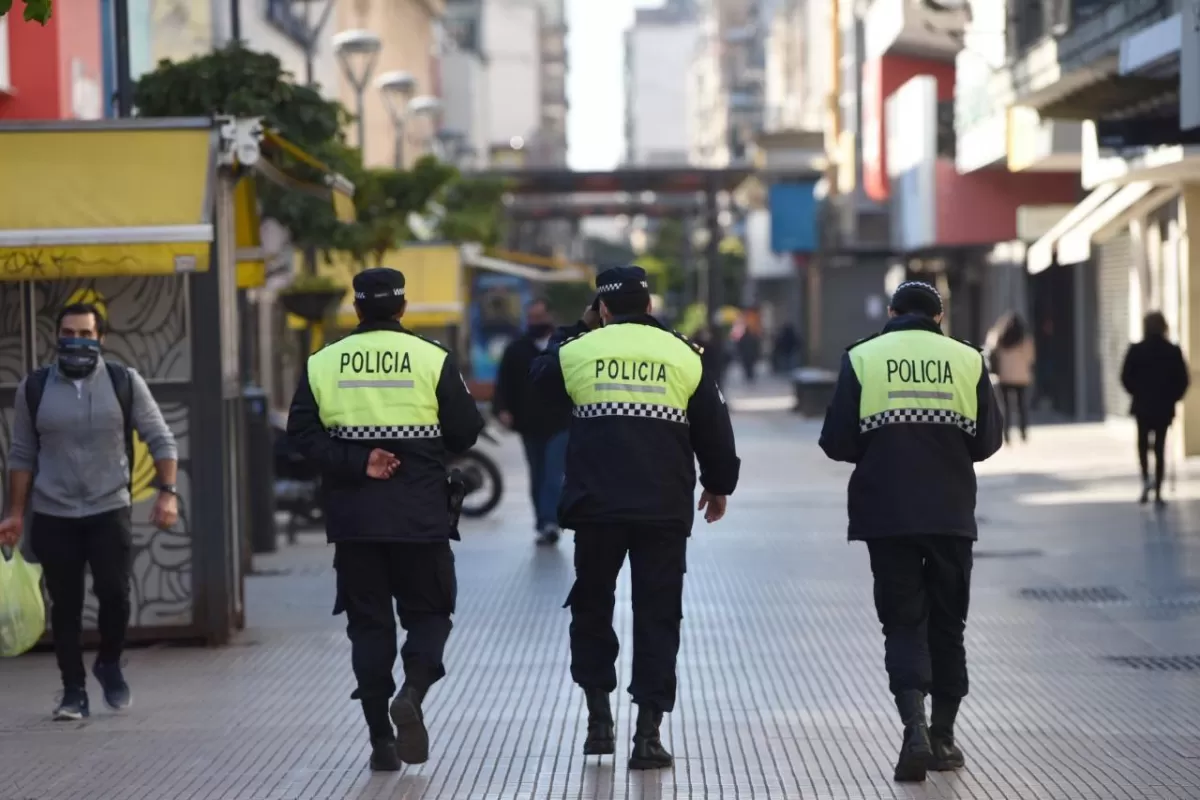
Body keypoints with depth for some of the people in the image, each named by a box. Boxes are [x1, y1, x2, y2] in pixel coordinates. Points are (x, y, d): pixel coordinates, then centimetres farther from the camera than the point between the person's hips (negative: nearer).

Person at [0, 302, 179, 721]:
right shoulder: (34, 388, 2)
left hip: (111, 512, -1)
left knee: (115, 594, -9)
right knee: (65, 606, 3)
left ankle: (110, 665, 19)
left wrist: (167, 492, -12)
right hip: (53, 516, 1)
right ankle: (73, 691, 13)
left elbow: (161, 440, 1)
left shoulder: (125, 383, -1)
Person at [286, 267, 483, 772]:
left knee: (368, 621, 9)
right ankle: (412, 690, -18)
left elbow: (303, 433, -7)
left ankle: (381, 739, 5)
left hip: (353, 516, 2)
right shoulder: (433, 360, -3)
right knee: (428, 611, 11)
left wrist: (356, 464, -11)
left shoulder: (322, 364, 2)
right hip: (420, 513, -2)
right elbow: (464, 433, -2)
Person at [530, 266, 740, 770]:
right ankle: (648, 732, -1)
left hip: (596, 506, 0)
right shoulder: (684, 355, 4)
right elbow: (714, 430, 10)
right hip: (665, 508, 0)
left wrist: (580, 329, 32)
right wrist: (718, 485, 24)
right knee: (657, 615, 4)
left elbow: (541, 378, 25)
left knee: (591, 606, 17)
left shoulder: (578, 351, 2)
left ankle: (598, 715, 14)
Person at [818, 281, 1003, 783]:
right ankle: (943, 737, 18)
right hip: (951, 514, 1)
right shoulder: (966, 359, 3)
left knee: (903, 624, 3)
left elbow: (836, 443, -3)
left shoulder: (862, 358, 1)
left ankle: (915, 728, -16)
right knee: (946, 624, 13)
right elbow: (988, 440, 3)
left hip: (887, 515, -1)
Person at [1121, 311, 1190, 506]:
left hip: (1143, 406, 0)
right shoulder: (1173, 351, -6)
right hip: (1165, 407, 0)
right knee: (1160, 447, 6)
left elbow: (1126, 377, -6)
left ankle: (1146, 478, -4)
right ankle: (1158, 492, 5)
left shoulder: (1136, 350, -8)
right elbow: (1183, 380, -5)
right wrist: (1173, 397, 8)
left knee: (1143, 443, 18)